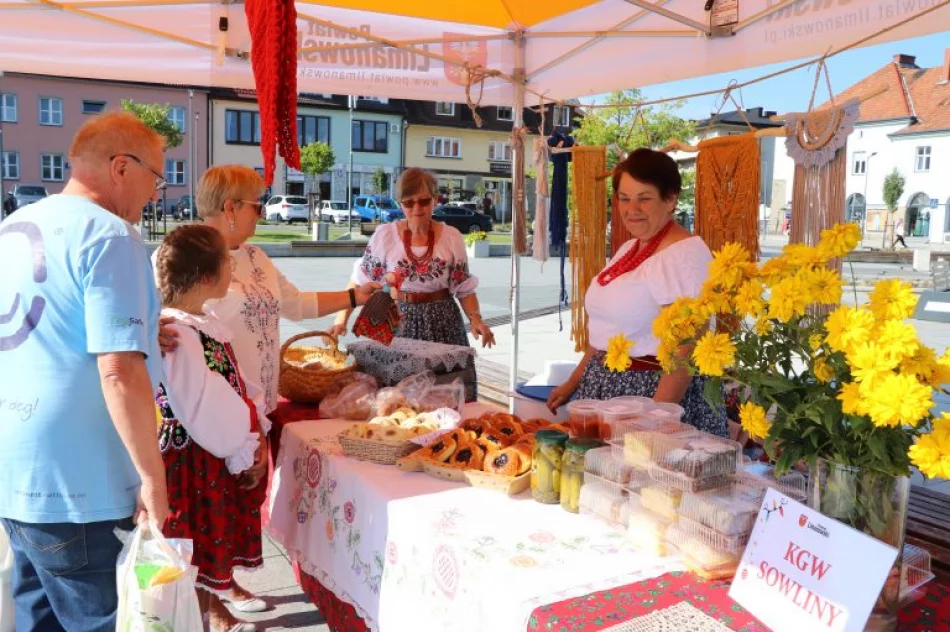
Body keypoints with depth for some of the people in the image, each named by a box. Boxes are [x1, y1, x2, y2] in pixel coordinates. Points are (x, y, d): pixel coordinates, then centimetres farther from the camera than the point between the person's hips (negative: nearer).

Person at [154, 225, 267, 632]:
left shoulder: (204, 323, 5)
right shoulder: (175, 337, -25)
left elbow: (237, 389, 9)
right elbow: (202, 412, -25)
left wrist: (256, 442, 1)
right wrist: (243, 457, -14)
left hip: (220, 457, 9)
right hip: (192, 461, -9)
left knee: (218, 536, 22)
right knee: (196, 542, 8)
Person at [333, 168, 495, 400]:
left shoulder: (452, 237, -1)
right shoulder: (385, 235, -3)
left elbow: (464, 287, 4)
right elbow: (359, 281, 1)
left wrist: (475, 319, -12)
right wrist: (341, 320, -8)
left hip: (442, 325, 1)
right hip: (398, 324, 0)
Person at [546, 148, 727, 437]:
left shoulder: (686, 254, -16)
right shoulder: (628, 249, 11)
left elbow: (685, 351, -22)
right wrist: (573, 383, 17)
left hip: (658, 393, -8)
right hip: (608, 388, 8)